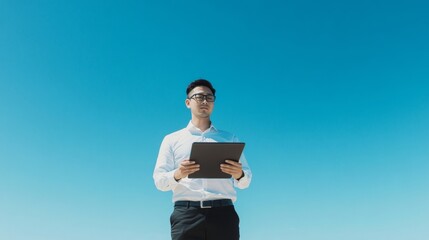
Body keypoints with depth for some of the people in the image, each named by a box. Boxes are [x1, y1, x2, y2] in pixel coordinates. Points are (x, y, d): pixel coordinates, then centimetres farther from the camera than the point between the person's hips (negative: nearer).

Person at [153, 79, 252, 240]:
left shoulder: (229, 139, 21)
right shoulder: (172, 139, 17)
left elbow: (246, 180, 15)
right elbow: (159, 181, 8)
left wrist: (239, 174, -11)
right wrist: (177, 175, -15)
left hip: (223, 213, 1)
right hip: (186, 214, -1)